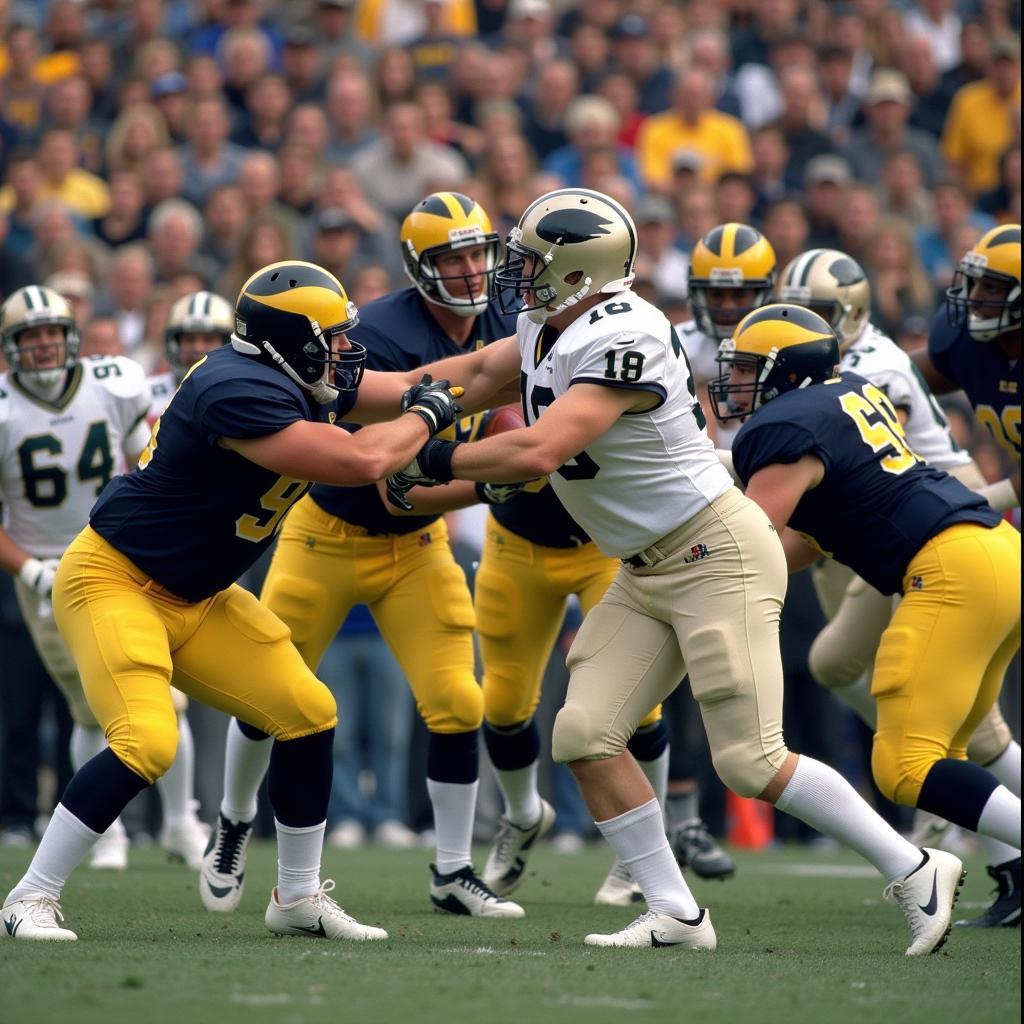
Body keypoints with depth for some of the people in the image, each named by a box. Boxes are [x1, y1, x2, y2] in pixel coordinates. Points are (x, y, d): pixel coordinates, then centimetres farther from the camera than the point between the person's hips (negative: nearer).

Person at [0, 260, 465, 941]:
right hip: (114, 580, -10)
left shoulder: (310, 388, 1)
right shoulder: (237, 392, -28)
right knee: (146, 743, -25)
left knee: (308, 714, 4)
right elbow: (360, 462, -32)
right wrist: (426, 417, -15)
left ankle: (299, 898, 18)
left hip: (195, 598, 10)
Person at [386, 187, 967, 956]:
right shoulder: (548, 327, 5)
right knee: (586, 734, -1)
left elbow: (537, 453, -32)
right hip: (647, 572, 10)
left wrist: (431, 461, -19)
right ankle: (676, 914, 5)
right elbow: (477, 375, 24)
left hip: (715, 554, -10)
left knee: (751, 762, -12)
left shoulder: (621, 339, -25)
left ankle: (916, 871, 2)